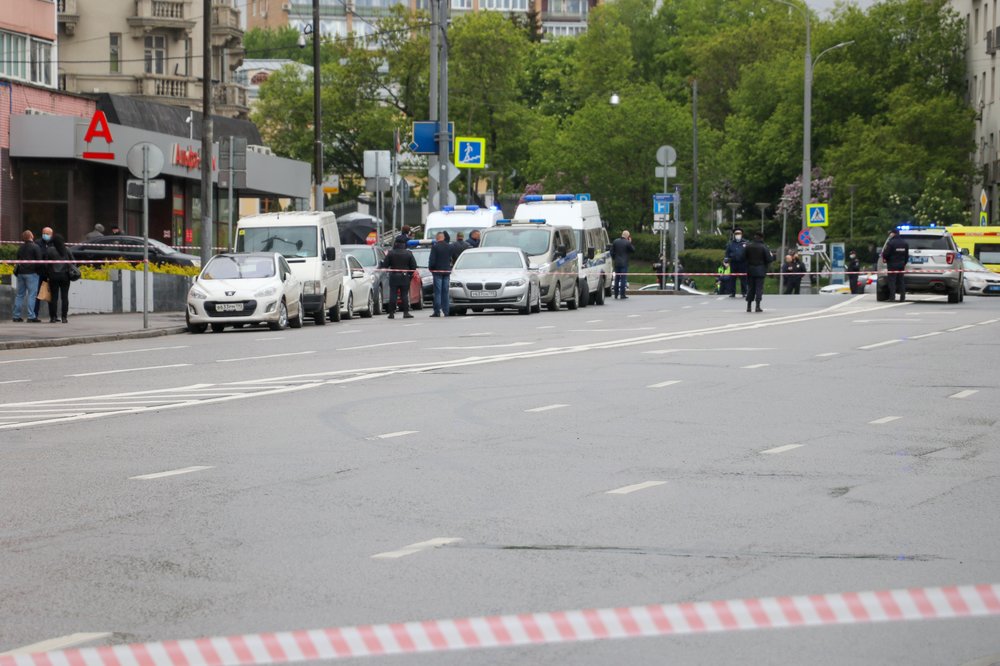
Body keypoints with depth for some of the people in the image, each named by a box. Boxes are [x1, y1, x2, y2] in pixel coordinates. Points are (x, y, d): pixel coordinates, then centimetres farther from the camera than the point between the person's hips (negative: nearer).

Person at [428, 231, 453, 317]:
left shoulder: (435, 247, -11)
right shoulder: (449, 247, 4)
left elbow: (432, 260, -11)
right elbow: (451, 258, 10)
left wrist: (430, 268, 2)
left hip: (438, 271, -4)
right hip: (447, 271, 4)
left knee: (438, 292, -3)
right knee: (445, 292, 9)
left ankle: (437, 311, -7)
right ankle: (446, 311, 8)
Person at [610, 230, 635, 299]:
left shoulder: (615, 241, 3)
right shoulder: (627, 243, -12)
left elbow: (612, 252, 5)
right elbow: (633, 250, -2)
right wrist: (630, 242, 5)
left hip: (617, 263, 5)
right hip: (624, 263, -5)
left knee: (617, 278, 13)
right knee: (623, 278, -3)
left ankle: (616, 294, 17)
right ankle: (622, 294, -7)